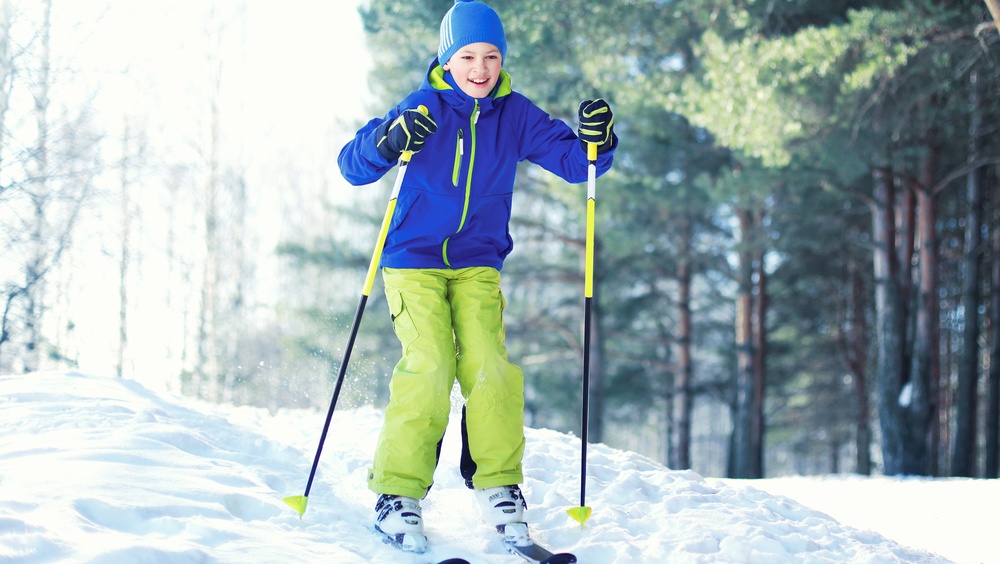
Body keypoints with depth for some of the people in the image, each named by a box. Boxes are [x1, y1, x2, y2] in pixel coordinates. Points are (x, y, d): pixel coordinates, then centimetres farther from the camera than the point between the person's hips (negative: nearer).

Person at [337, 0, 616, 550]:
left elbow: (571, 161, 3)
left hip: (477, 266, 3)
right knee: (428, 366, -18)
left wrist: (595, 139, -19)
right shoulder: (422, 108, -7)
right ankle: (397, 493, -10)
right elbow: (352, 165, -9)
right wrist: (389, 142, -30)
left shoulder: (514, 114, 2)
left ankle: (499, 487, 1)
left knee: (489, 368, -13)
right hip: (412, 261, -3)